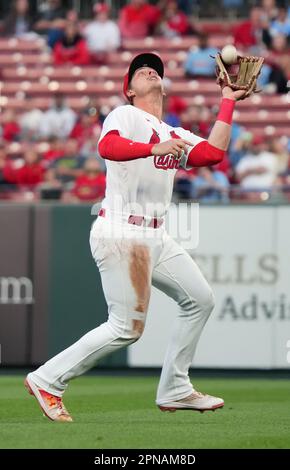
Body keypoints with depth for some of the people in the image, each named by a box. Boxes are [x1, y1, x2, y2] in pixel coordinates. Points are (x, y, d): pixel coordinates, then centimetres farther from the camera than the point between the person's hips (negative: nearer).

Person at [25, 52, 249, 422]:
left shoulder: (175, 136, 20)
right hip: (121, 234, -9)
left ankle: (174, 390, 15)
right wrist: (153, 149, -39)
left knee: (199, 299, 9)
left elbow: (213, 153, 4)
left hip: (156, 237, 9)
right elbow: (107, 146, -24)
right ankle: (47, 380, -3)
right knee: (126, 328, -12)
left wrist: (228, 103, 10)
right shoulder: (124, 115, -3)